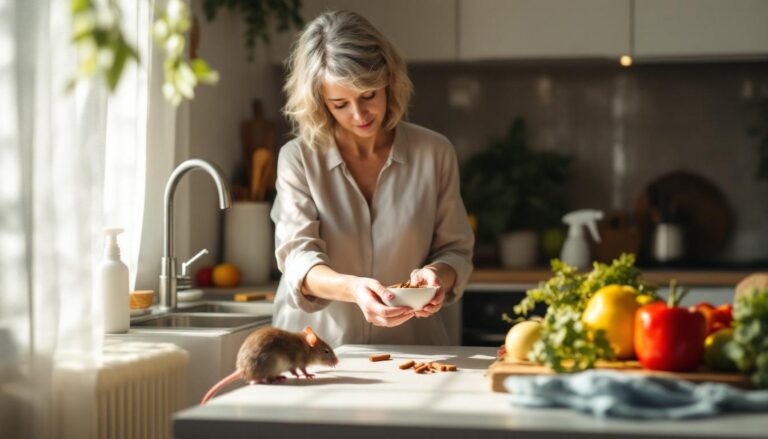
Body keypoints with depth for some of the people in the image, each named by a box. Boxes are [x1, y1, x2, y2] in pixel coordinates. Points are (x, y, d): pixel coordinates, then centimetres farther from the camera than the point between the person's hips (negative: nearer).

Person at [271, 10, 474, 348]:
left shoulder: (434, 153, 2)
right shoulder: (298, 158, -1)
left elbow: (455, 250, 8)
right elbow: (298, 258, -11)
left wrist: (438, 275, -15)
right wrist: (352, 288, -31)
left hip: (410, 347, 1)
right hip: (318, 346, -1)